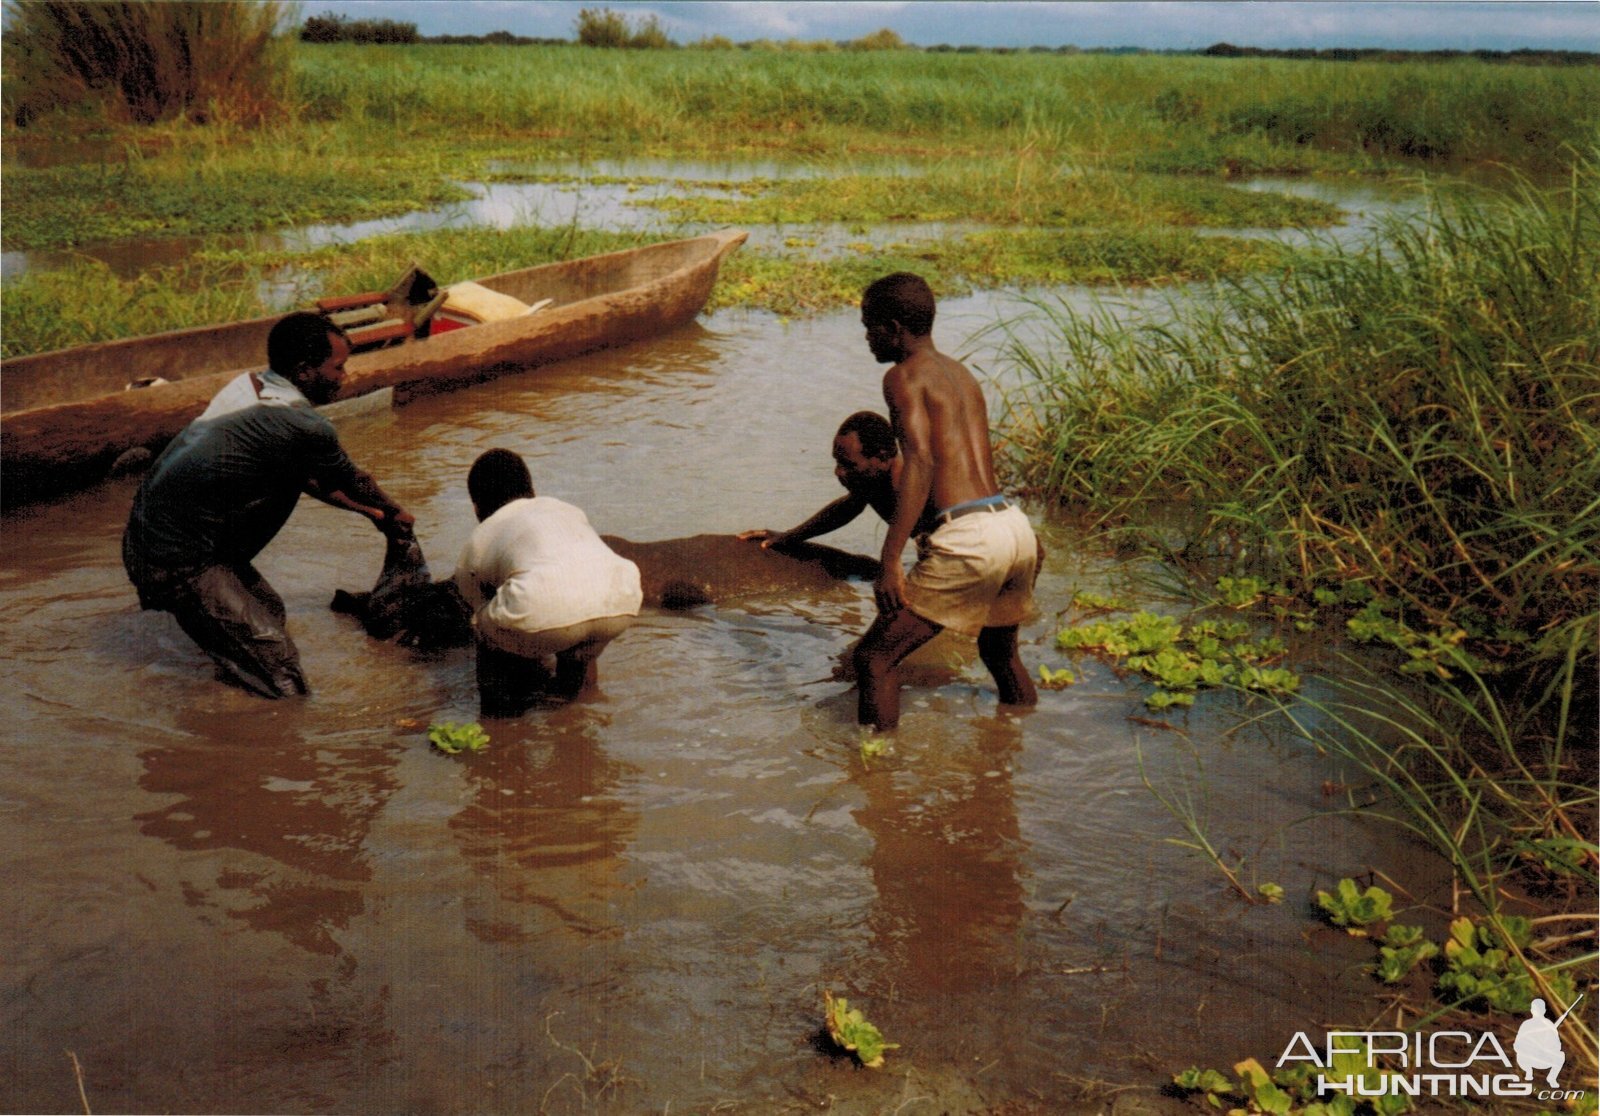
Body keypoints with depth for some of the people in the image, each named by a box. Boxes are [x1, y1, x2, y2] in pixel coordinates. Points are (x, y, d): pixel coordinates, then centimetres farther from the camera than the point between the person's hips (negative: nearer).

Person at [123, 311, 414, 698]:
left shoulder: (248, 386, 8)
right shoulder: (303, 426, -19)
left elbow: (305, 476, 22)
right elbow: (353, 482, 0)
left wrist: (368, 510, 30)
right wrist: (393, 515, 20)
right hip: (179, 564, -10)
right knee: (284, 683, -9)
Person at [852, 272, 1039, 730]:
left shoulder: (904, 375, -3)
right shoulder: (961, 373, 22)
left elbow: (921, 461, -18)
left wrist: (890, 561, -22)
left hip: (968, 538, -9)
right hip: (1017, 527, 9)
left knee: (874, 658, -2)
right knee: (1000, 652, 31)